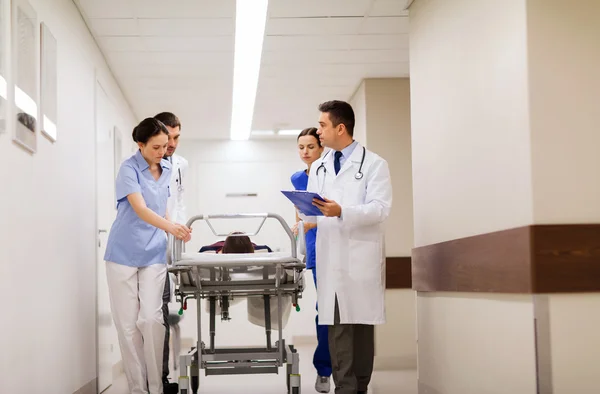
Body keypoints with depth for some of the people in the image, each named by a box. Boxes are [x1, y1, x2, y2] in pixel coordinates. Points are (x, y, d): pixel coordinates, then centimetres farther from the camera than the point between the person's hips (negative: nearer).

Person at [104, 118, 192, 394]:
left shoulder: (167, 170, 7)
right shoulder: (129, 169, -12)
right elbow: (140, 208, -25)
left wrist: (175, 230, 8)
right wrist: (169, 226, -40)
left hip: (154, 254, 4)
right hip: (124, 253, -3)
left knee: (151, 318, -7)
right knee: (127, 322, 0)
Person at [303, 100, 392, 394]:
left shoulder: (373, 164, 0)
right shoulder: (318, 168, 17)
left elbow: (380, 209, -11)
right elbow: (313, 209, 16)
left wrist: (342, 211, -23)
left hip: (361, 257, -4)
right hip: (330, 257, 4)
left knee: (361, 324, 3)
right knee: (336, 325, -1)